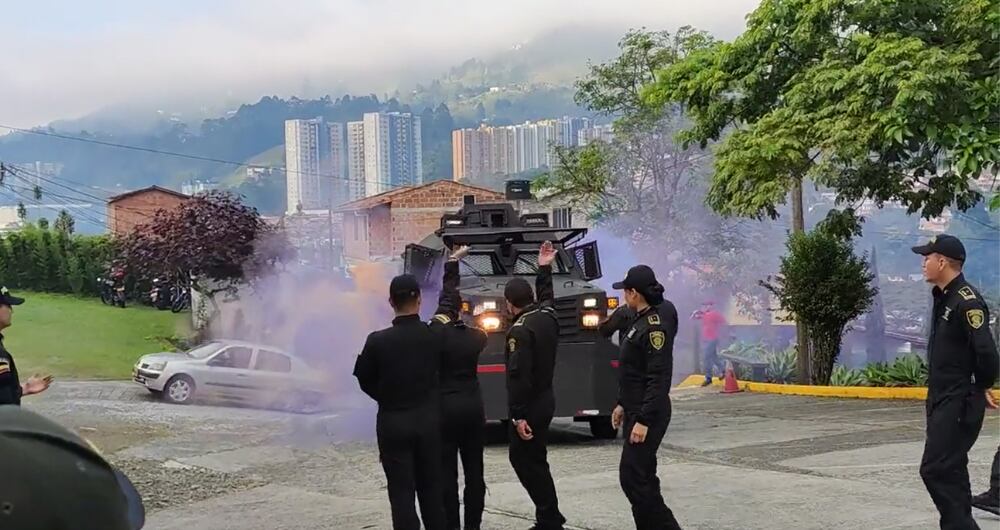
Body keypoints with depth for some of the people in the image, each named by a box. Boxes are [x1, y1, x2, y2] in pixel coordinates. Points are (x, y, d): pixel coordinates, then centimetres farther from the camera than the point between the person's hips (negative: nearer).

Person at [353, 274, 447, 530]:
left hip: (393, 422, -3)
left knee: (401, 491, 3)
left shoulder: (378, 341, -15)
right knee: (431, 487, 15)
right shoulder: (435, 336, -10)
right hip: (429, 419, 3)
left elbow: (365, 381, -2)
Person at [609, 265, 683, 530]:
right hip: (636, 410, 10)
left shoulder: (655, 325, -19)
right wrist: (623, 404, 21)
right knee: (641, 476, 14)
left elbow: (659, 378, -23)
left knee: (632, 476, -9)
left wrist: (644, 420, -25)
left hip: (648, 413, -10)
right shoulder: (639, 320, 12)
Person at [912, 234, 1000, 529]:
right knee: (951, 471, 15)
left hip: (960, 402, -10)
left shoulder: (967, 301, -19)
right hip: (941, 399, 10)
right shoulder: (943, 298, 12)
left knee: (936, 470, -13)